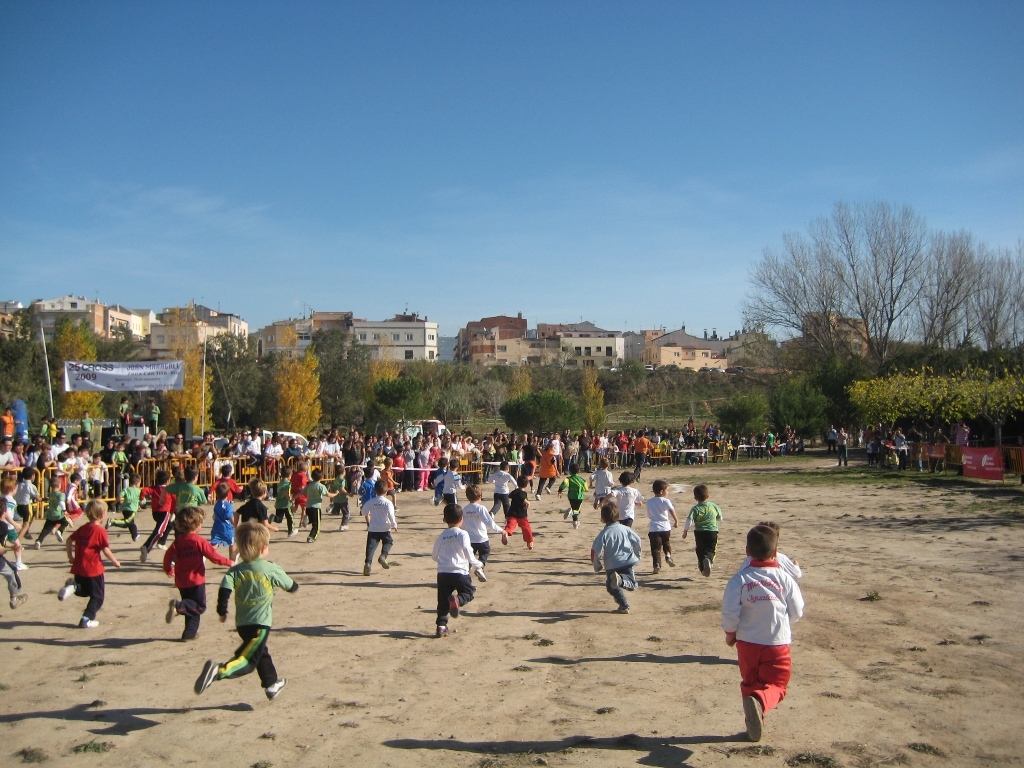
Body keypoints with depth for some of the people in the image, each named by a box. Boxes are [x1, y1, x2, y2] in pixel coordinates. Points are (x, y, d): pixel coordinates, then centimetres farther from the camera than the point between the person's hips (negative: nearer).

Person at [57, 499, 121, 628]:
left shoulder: (83, 528, 8)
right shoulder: (100, 531, -14)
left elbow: (69, 540, 12)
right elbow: (106, 550, -14)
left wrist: (70, 557, 20)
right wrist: (115, 562, -1)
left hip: (79, 568, 7)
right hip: (93, 569, -7)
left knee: (84, 591, 26)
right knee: (97, 596, 7)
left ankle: (73, 587, -4)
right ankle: (86, 620, 1)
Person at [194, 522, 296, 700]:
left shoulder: (235, 570, 0)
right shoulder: (272, 570, -7)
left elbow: (224, 589, -14)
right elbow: (291, 586, 5)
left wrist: (222, 611, -1)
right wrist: (295, 585, 28)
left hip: (241, 623, 6)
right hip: (260, 623, -6)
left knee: (261, 653, 24)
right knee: (248, 660, -7)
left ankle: (272, 685, 38)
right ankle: (218, 671, -32)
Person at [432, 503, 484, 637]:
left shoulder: (442, 536, 11)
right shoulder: (462, 534, -2)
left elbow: (434, 555, 18)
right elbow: (468, 552, -14)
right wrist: (477, 565, -1)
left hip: (442, 573, 4)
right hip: (460, 572, -4)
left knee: (443, 601, 11)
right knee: (468, 592, 14)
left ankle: (441, 626, 3)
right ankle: (457, 600, -17)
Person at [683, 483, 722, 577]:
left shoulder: (696, 508, -9)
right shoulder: (714, 506, 1)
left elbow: (689, 521, -17)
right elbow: (720, 519, 13)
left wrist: (685, 531, -4)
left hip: (699, 533, -1)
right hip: (713, 532, 1)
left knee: (700, 551, 15)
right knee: (710, 550, 6)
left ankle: (703, 568, 10)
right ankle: (708, 559, -25)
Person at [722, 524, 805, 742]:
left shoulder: (739, 580, -11)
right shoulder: (785, 579, -7)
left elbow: (729, 613, -13)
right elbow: (797, 612, 0)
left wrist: (730, 634, 5)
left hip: (747, 642, 1)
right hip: (778, 643, -1)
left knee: (750, 683, 20)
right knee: (775, 685, 6)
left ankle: (754, 722, 24)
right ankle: (760, 701, -25)